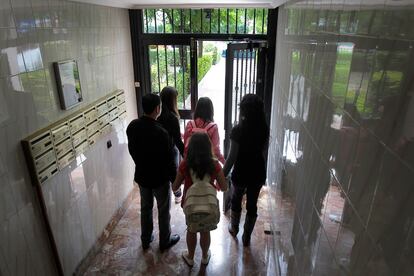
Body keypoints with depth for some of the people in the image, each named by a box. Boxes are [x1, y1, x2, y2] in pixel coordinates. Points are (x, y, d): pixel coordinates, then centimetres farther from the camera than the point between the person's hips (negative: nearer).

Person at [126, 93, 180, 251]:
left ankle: (145, 240, 41)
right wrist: (175, 179, -6)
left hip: (141, 176, 6)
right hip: (159, 178, -6)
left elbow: (132, 149, 5)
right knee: (163, 211, 16)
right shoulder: (160, 133, -29)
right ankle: (165, 241, 35)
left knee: (145, 208, 23)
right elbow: (168, 160, -22)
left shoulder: (132, 126, -9)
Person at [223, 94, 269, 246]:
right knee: (252, 205, 17)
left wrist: (222, 175, -9)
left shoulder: (238, 130, -23)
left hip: (241, 172, -3)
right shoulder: (264, 128, -8)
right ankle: (247, 237, 33)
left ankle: (234, 228, 45)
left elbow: (232, 157, -20)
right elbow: (263, 150, 6)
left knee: (236, 200, 23)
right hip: (258, 172, 3)